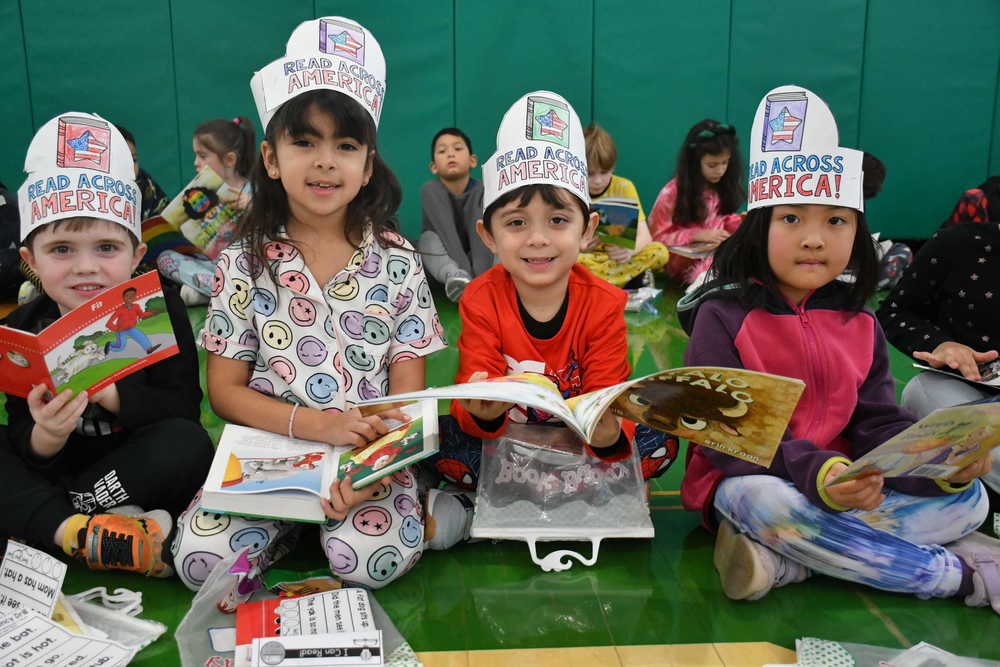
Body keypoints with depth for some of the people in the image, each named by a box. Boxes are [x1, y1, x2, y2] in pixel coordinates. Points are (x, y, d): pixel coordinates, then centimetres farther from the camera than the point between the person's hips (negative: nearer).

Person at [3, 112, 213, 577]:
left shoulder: (159, 309, -11)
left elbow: (184, 408, -19)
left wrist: (109, 393, -33)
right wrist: (45, 435, -32)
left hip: (139, 476, -2)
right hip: (52, 474, 2)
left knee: (189, 443, -32)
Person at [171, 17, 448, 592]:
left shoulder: (397, 262, -2)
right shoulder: (245, 264, -1)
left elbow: (408, 392, -3)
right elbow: (226, 390, -1)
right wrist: (317, 423, -18)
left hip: (370, 452, 0)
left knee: (378, 561, -25)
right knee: (201, 562, -19)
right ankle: (286, 521, 10)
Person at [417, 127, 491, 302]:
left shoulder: (479, 189, -15)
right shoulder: (431, 189, -18)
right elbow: (447, 232, -31)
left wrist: (481, 277, -46)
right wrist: (468, 274, -44)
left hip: (472, 254, 1)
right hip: (438, 259, -1)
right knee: (429, 237, -31)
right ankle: (455, 276, -52)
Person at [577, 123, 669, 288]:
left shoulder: (623, 187, -4)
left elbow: (644, 235, -11)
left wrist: (630, 250, -35)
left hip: (617, 256, 1)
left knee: (660, 251, -25)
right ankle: (632, 276, -22)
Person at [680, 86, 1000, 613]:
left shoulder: (859, 325, 6)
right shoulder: (724, 316, -10)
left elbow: (878, 426, 2)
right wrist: (815, 472, -33)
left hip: (849, 491, 5)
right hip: (745, 485, -5)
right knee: (765, 500, -37)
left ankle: (782, 561, -26)